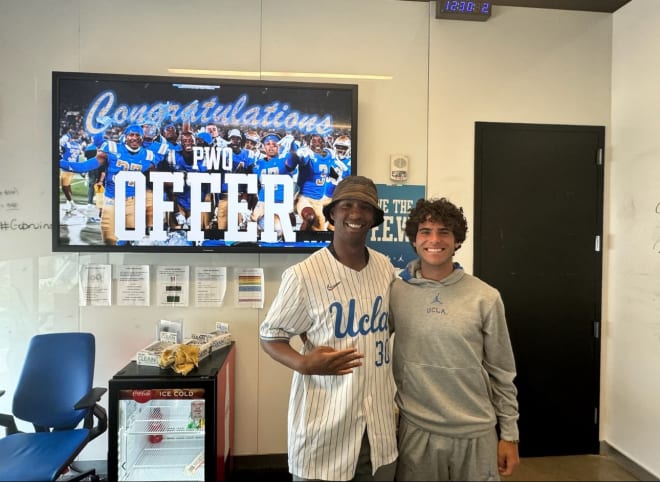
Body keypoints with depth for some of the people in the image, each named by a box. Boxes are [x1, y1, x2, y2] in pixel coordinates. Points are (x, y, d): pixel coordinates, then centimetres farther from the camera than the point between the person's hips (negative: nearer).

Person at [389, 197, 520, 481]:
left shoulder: (485, 298, -7)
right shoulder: (395, 293, -7)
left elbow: (501, 373, 0)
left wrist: (509, 435, 3)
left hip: (477, 433, 0)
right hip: (416, 431, 0)